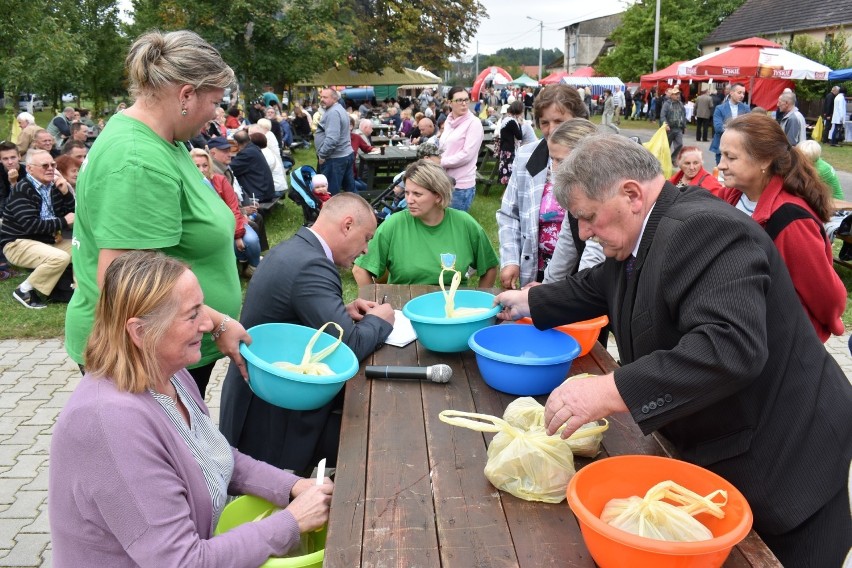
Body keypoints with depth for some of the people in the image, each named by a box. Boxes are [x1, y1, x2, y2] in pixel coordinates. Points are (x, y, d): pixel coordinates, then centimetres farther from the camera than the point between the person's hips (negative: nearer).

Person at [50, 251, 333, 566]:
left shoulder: (168, 374, -5)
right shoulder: (113, 423, -31)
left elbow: (220, 459, 9)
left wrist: (293, 487, -5)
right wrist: (292, 522, -20)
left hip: (205, 539, 7)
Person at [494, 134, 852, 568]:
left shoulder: (703, 230, -28)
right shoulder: (640, 234, 3)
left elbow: (730, 347, -40)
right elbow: (593, 288, 24)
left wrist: (611, 392, -42)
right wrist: (529, 301, 21)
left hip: (784, 459, -8)